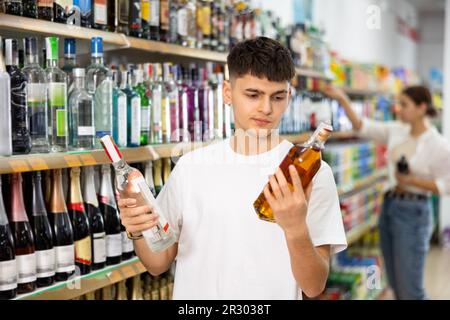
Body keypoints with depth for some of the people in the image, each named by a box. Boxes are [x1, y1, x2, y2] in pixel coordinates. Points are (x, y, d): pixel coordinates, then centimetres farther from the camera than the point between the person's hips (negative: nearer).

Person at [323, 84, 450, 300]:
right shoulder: (396, 131, 5)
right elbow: (361, 126, 5)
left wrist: (411, 180, -20)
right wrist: (342, 99, -5)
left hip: (413, 212, -6)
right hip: (389, 206, 7)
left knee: (409, 289, -3)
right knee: (395, 283, 14)